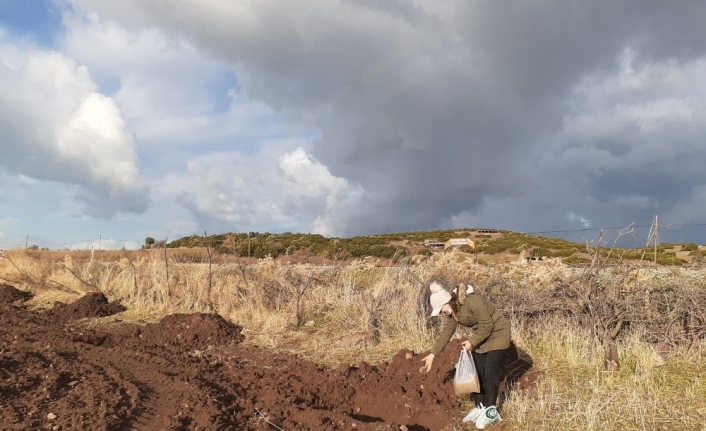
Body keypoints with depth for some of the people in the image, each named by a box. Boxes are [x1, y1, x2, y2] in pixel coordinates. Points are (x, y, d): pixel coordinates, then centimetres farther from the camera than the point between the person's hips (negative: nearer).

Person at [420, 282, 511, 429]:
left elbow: (487, 325, -26)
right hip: (481, 336, 8)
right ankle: (480, 407, 17)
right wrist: (433, 354, -5)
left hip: (497, 333, -8)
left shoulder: (473, 302, -32)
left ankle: (491, 411, -1)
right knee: (477, 372, 6)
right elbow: (446, 334, 0)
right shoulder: (452, 312, -4)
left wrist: (472, 342, -21)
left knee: (490, 373, -10)